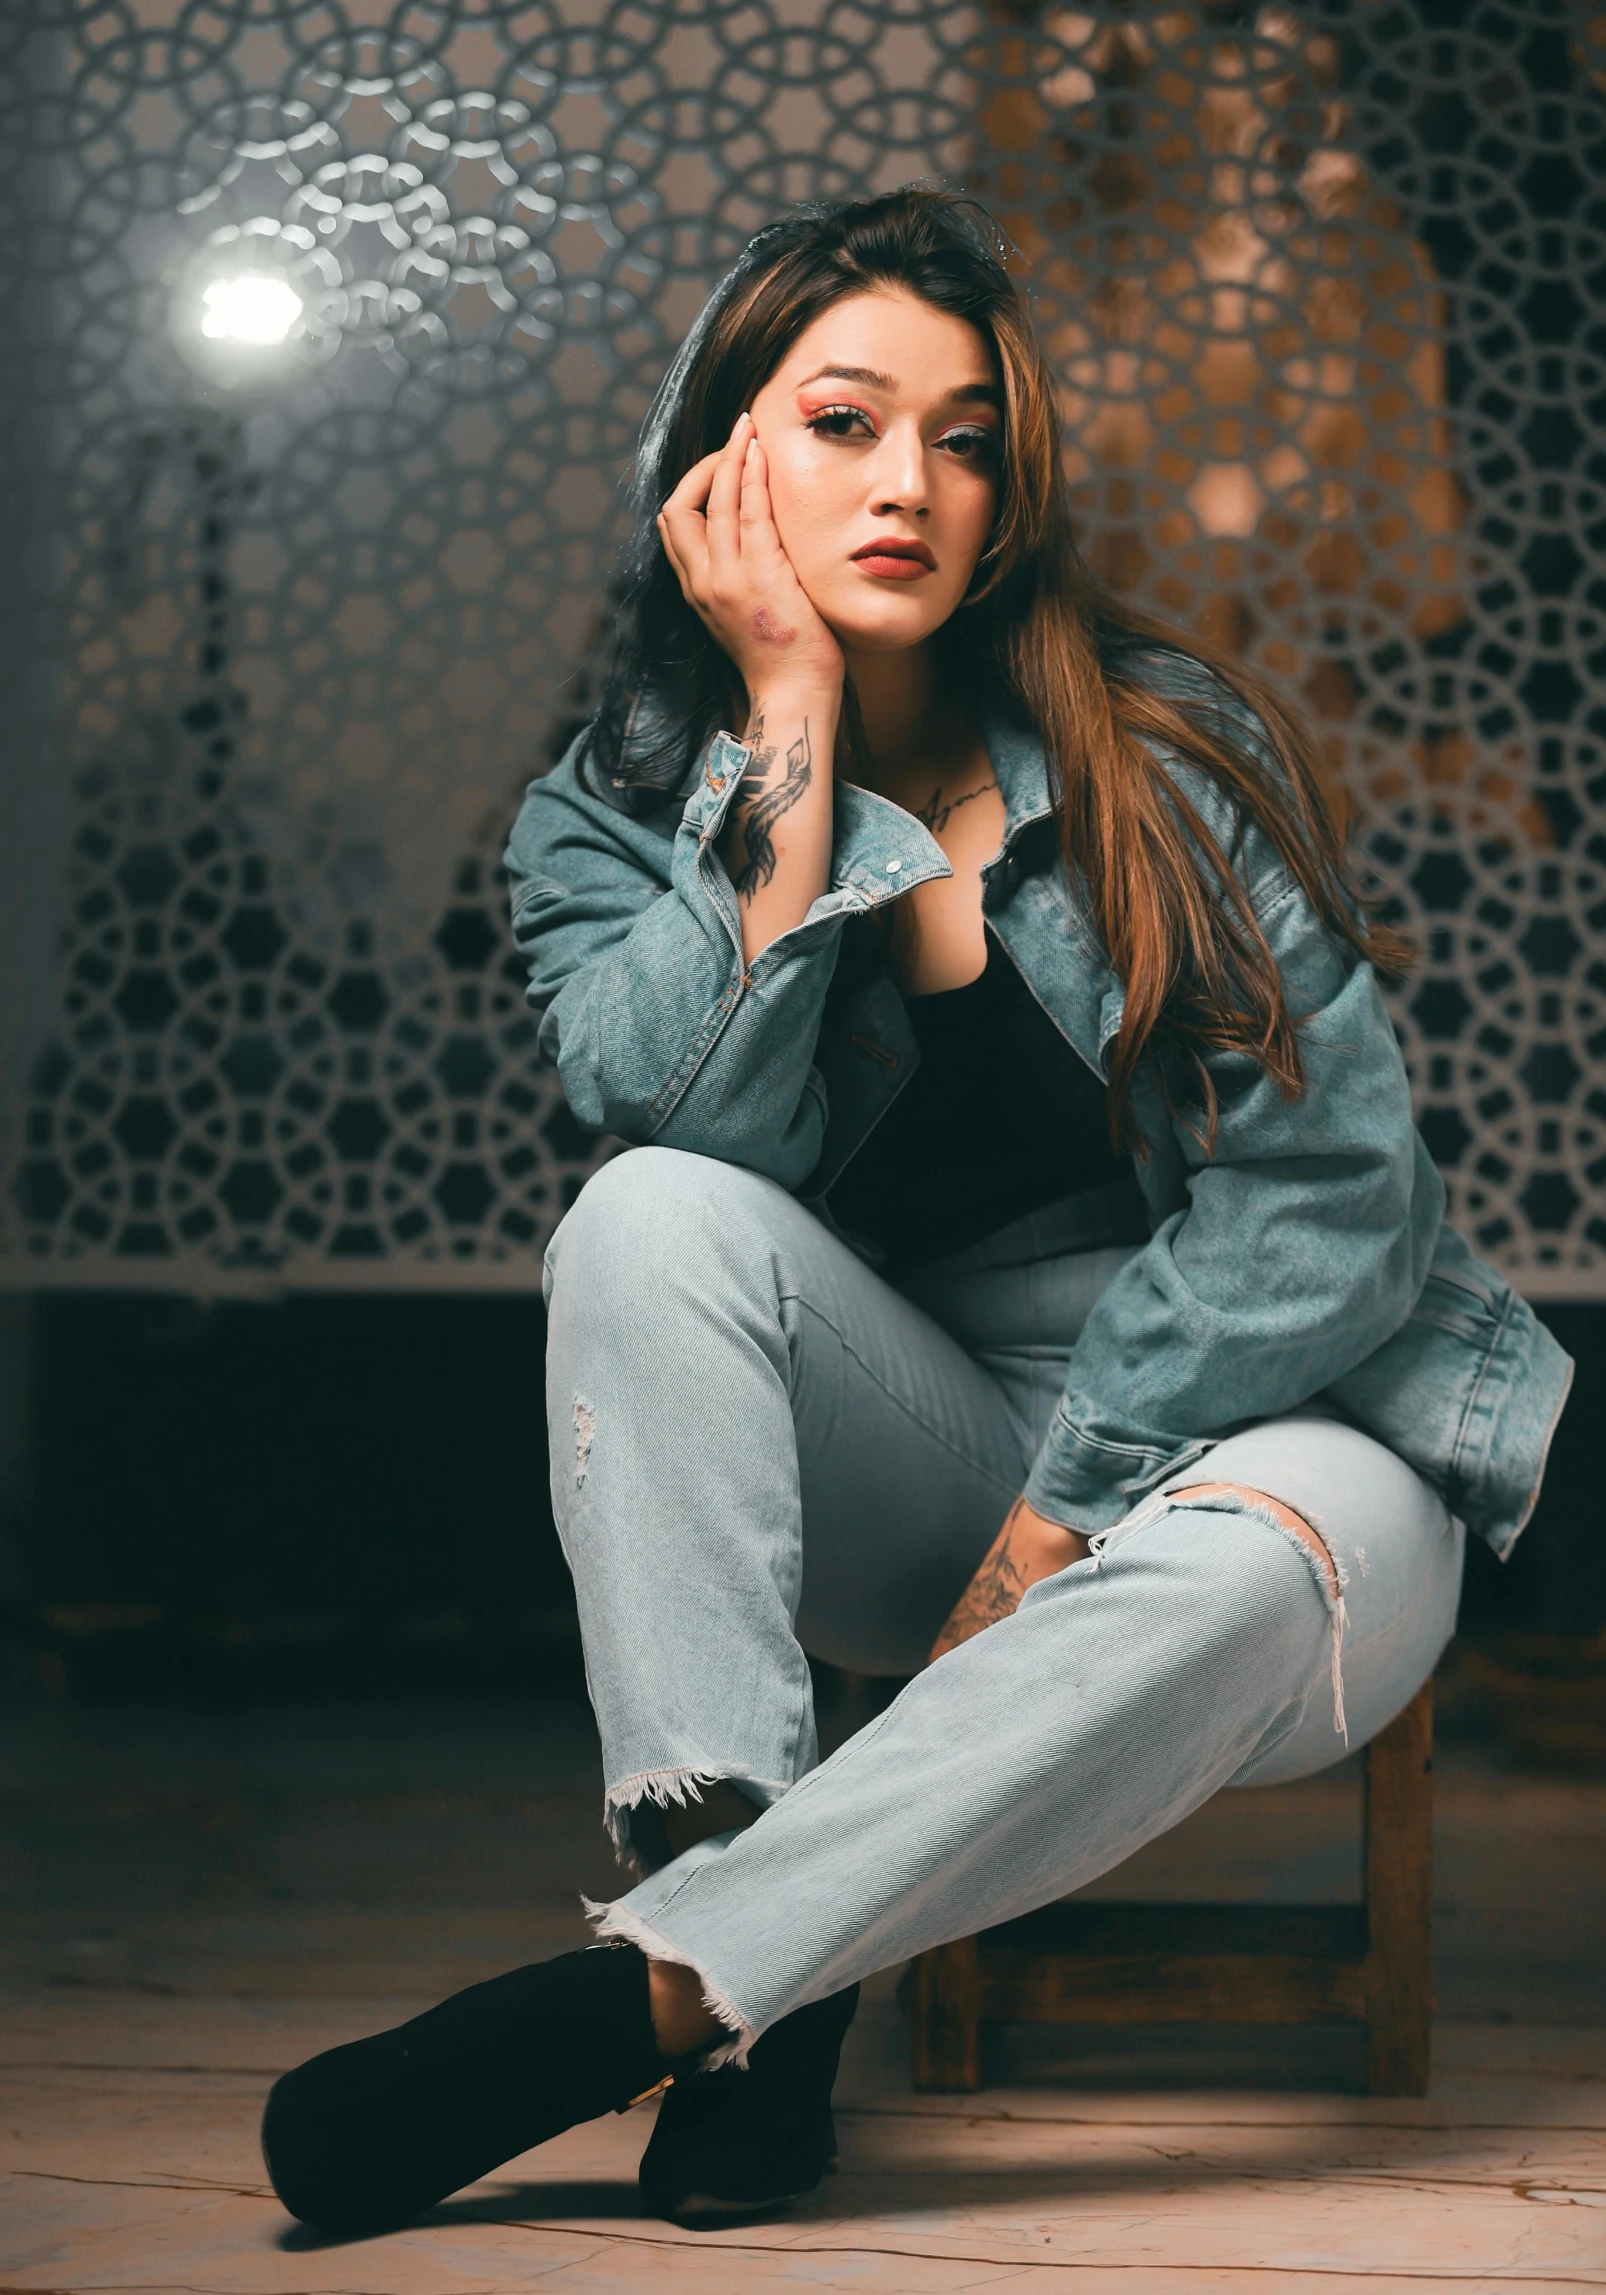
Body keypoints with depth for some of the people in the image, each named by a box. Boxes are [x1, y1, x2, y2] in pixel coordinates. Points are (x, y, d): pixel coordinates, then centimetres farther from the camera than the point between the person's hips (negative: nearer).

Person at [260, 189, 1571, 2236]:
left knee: (1236, 1570, -38)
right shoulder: (606, 821, 2)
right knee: (651, 1223, -27)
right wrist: (787, 719, -16)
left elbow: (1328, 1187, -10)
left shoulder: (1162, 751, -3)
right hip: (912, 1471, 2)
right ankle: (763, 1978, -34)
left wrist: (1067, 1510, -16)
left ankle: (632, 1996, -38)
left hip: (1257, 1425, -1)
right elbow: (695, 1126, -19)